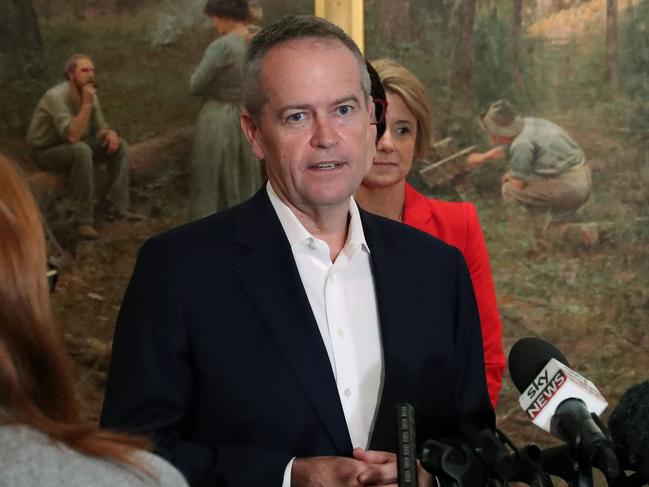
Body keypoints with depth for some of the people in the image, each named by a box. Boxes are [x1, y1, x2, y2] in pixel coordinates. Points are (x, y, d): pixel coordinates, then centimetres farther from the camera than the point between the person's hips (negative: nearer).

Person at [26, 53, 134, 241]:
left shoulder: (89, 94, -3)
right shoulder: (56, 97, -27)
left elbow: (98, 128, 6)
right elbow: (73, 136, -36)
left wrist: (110, 133, -18)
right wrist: (87, 104, -36)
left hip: (74, 148, 8)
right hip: (47, 152, -8)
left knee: (119, 145, -6)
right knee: (81, 150, -37)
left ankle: (116, 207, -6)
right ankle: (84, 221, -33)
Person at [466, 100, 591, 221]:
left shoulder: (522, 143, -24)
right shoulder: (526, 124, 4)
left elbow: (518, 183, -18)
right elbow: (507, 147, 26)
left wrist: (509, 177, 6)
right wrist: (484, 156, 42)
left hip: (571, 189, -9)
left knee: (509, 190, -9)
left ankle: (562, 210, 5)